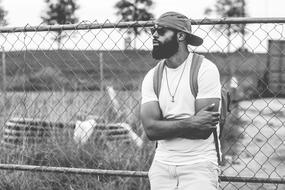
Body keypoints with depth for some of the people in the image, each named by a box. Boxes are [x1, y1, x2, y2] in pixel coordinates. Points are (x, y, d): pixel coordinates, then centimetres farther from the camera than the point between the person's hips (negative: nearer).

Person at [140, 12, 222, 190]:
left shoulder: (205, 69, -10)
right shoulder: (151, 77, 3)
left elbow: (204, 130, -17)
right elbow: (150, 129, -9)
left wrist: (165, 126, -10)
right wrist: (191, 123, -20)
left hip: (199, 166, -4)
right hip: (162, 166, 4)